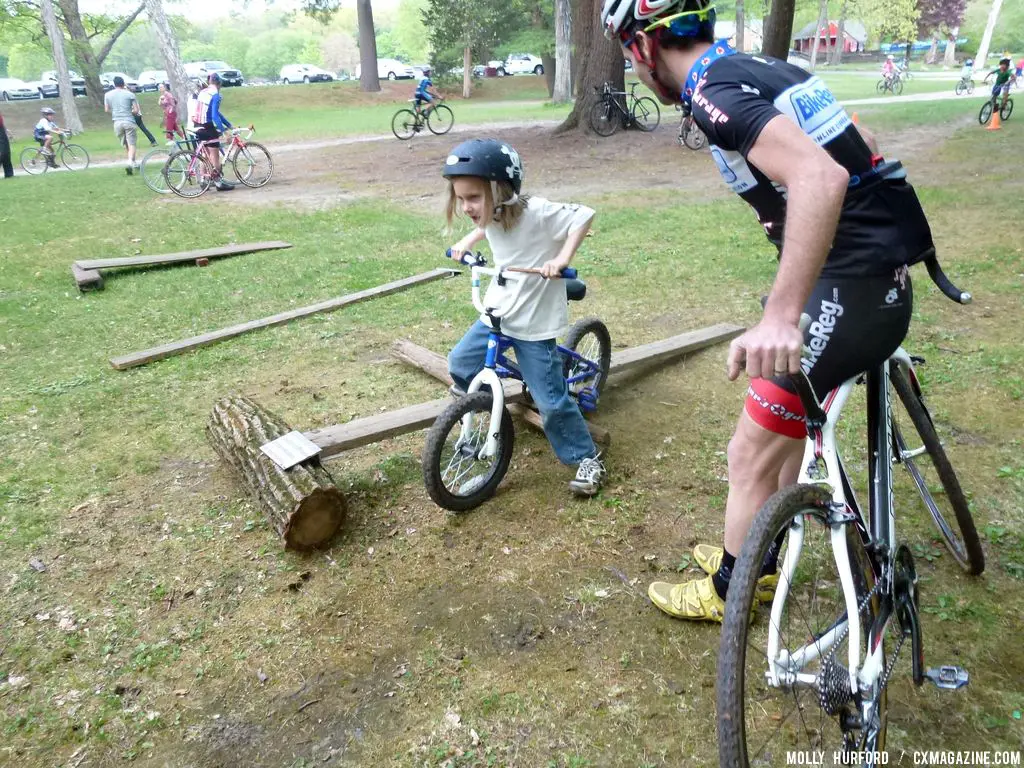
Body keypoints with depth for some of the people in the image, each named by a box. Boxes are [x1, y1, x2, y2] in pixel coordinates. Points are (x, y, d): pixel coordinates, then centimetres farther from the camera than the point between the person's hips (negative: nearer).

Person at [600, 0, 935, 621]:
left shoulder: (713, 90, -17)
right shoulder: (763, 68, 13)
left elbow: (822, 177, -33)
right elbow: (859, 149, 21)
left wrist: (781, 315, -39)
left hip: (852, 288, -10)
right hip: (878, 271, 10)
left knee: (752, 453, 3)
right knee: (785, 427, 22)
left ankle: (727, 592, 24)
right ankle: (760, 560, 39)